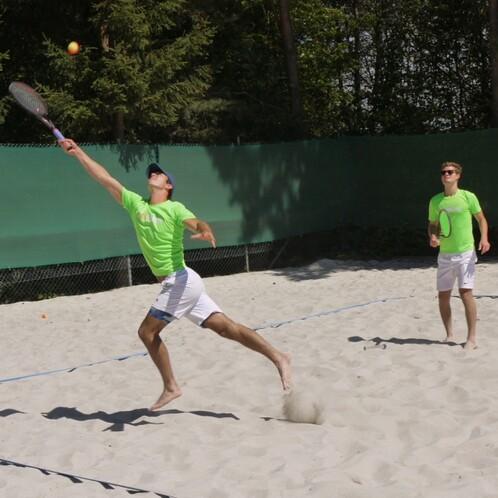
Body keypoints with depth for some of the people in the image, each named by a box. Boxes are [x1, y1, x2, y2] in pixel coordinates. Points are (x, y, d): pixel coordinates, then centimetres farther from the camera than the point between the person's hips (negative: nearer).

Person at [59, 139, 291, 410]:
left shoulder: (174, 208, -7)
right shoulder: (135, 203, 10)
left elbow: (197, 223, -25)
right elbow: (105, 178, 11)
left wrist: (206, 232, -49)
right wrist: (77, 152, 9)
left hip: (181, 282, -6)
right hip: (178, 285, 6)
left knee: (147, 331, -4)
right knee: (226, 327, 3)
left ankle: (170, 387, 6)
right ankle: (277, 357, 3)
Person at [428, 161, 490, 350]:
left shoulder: (468, 197, -3)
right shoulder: (435, 201, 6)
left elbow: (481, 219, 5)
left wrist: (484, 238, -12)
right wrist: (432, 237, -6)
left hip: (465, 253, -4)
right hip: (444, 255, 4)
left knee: (465, 292, -13)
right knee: (443, 295, 5)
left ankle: (471, 338, -6)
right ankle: (449, 335, 21)